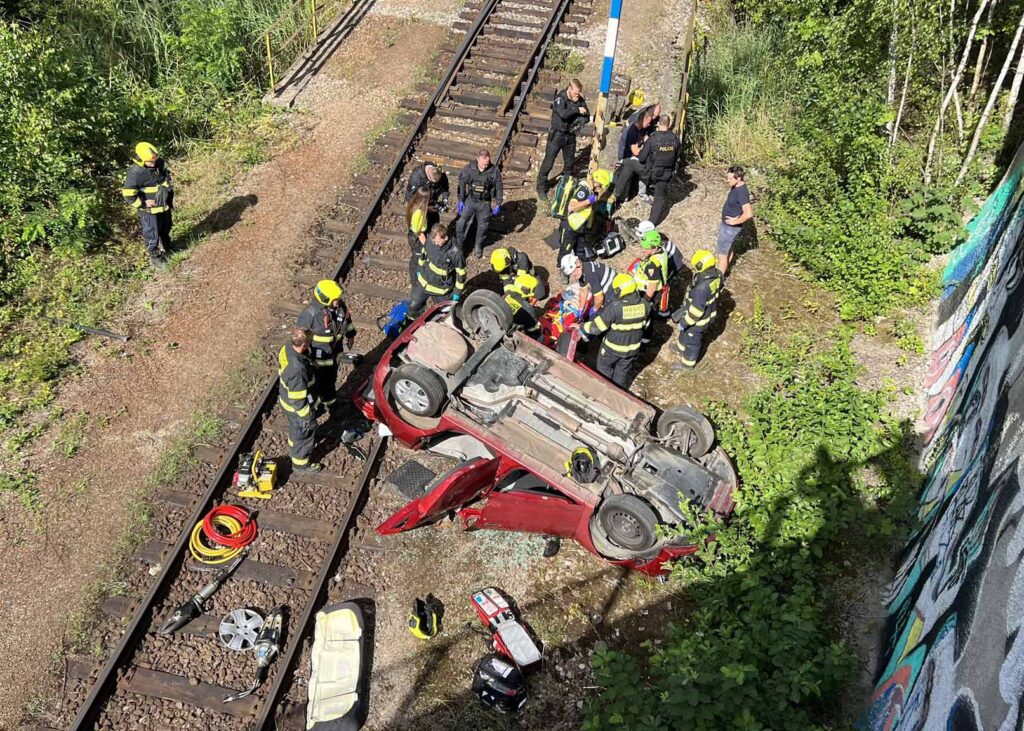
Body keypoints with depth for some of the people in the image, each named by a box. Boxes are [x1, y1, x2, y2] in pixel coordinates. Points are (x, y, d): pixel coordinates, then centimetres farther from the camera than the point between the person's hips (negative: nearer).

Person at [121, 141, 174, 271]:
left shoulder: (160, 163, -10)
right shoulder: (136, 173, -29)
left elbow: (167, 175, 13)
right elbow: (128, 195, -26)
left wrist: (169, 190, 8)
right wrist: (143, 204, -21)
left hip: (165, 206, 7)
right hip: (150, 210, -7)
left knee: (165, 229, 28)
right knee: (152, 235, 10)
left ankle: (165, 248, 54)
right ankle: (155, 258, 31)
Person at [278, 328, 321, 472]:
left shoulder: (286, 349, -17)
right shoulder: (298, 370, -43)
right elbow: (298, 400, -31)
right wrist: (308, 417, -17)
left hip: (286, 398, 8)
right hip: (297, 407, -8)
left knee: (295, 428, 34)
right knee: (305, 434, 19)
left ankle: (293, 449, 61)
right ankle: (300, 464, 42)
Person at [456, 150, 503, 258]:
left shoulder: (494, 171, -16)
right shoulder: (469, 168, -14)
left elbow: (498, 188, -5)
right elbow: (462, 184, -2)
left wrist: (498, 204, -4)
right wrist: (460, 200, -1)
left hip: (485, 203, 0)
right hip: (470, 200, 0)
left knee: (482, 225, 13)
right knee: (462, 222, 0)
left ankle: (478, 246, 37)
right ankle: (459, 244, 21)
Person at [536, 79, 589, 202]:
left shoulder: (580, 100, -2)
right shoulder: (560, 98, -18)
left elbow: (587, 116, 1)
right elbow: (563, 114, -34)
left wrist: (580, 119, -20)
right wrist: (577, 110, -24)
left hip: (570, 135, 5)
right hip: (557, 135, -5)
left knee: (569, 163, 16)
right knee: (548, 163, -2)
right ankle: (541, 188, 9)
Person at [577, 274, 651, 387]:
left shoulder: (615, 307, -33)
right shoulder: (645, 304, -18)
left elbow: (597, 327, -26)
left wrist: (581, 327, -9)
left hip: (613, 347, -4)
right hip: (633, 348, 4)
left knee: (604, 366, 25)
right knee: (623, 371, 27)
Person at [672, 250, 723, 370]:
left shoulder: (701, 288, -42)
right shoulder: (717, 275, -16)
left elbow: (696, 310, -31)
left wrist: (685, 322, -14)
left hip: (698, 320, -8)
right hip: (709, 313, 8)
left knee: (691, 340, 20)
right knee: (685, 334, 33)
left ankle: (687, 363, 44)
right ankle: (682, 348, 61)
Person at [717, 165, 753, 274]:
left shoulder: (742, 192, -31)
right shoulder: (736, 186, -3)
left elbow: (748, 214, -38)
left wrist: (735, 221, -25)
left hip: (730, 227, -10)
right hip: (725, 224, 10)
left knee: (722, 253, 2)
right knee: (728, 249, 26)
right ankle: (723, 271, 44)